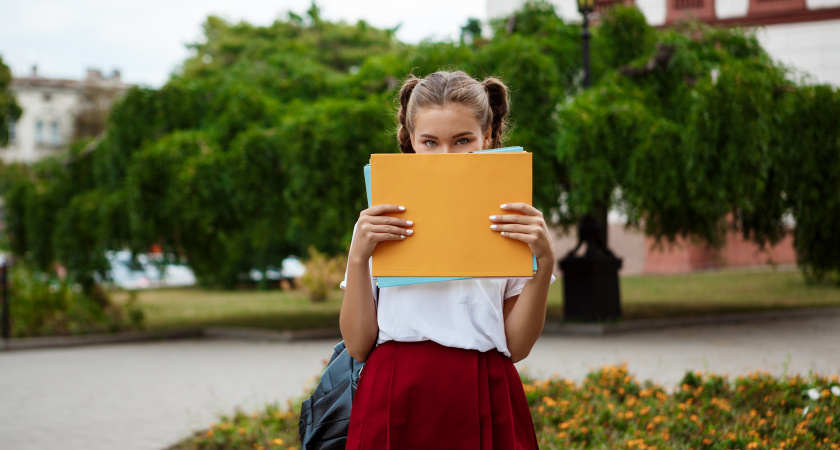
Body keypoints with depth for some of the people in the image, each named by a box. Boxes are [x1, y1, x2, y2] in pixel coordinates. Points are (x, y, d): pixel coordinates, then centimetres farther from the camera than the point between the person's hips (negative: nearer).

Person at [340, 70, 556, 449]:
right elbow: (358, 345, 2)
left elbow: (517, 345, 2)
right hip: (396, 403, 0)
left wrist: (544, 260, -10)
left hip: (482, 404, 0)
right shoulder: (377, 223, 8)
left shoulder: (510, 222, 8)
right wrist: (358, 257, -9)